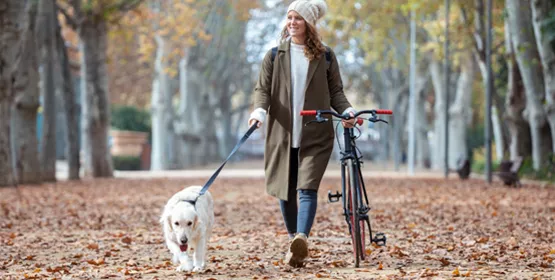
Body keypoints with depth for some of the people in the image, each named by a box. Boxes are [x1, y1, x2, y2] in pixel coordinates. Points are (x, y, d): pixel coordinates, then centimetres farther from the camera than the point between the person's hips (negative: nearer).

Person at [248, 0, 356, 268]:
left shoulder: (325, 56, 7)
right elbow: (263, 88, 3)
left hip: (315, 135, -2)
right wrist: (259, 110, -17)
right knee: (285, 191, 8)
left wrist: (347, 111, -11)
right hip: (282, 133, 2)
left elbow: (335, 91, 8)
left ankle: (301, 239, -31)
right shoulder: (275, 55, 8)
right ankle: (294, 242, 23)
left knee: (307, 188, -16)